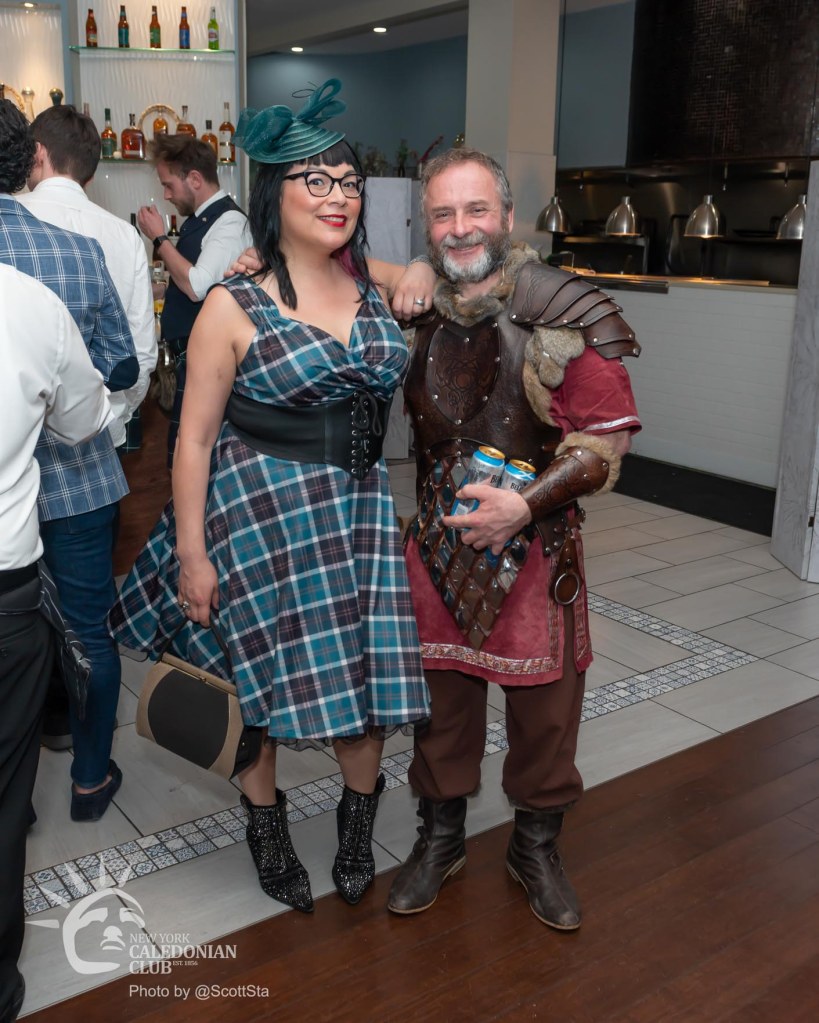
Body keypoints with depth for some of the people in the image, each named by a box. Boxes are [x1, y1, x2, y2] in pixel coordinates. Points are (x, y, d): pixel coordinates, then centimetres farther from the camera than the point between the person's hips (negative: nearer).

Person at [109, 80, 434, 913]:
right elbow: (195, 438, -8)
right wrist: (191, 554, -10)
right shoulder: (235, 307, -9)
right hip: (259, 509, -3)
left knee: (367, 669, 4)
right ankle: (265, 826, 36)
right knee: (256, 673, 9)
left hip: (358, 506, 4)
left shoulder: (377, 285, 4)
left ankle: (358, 822, 33)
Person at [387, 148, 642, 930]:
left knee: (543, 704, 10)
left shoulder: (563, 315, -13)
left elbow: (607, 432, -13)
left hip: (534, 545, -3)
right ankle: (441, 834, 38)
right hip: (437, 543, 3)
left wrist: (527, 504, -23)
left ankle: (536, 844, 36)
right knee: (441, 694, 15)